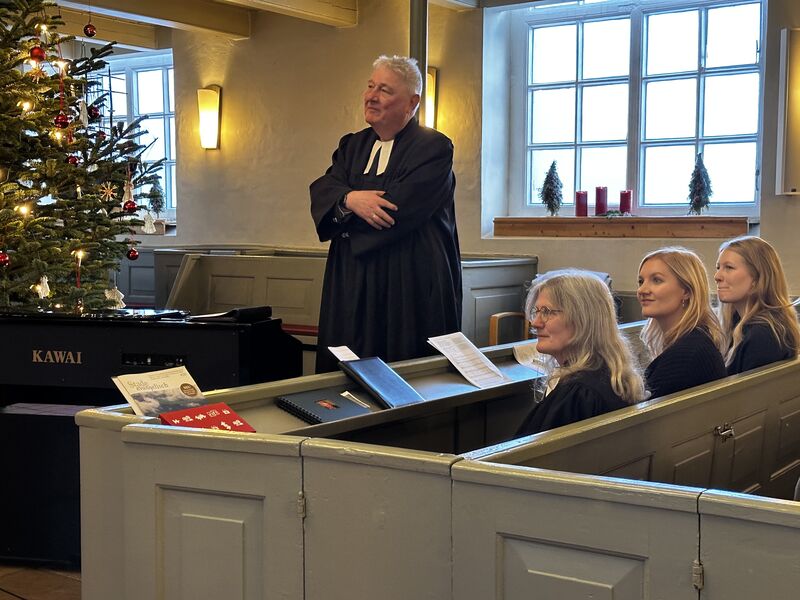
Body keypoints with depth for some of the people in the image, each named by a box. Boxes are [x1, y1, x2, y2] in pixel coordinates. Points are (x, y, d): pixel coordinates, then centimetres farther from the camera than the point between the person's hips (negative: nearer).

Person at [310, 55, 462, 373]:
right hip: (352, 285, 6)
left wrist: (342, 211, -4)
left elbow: (400, 206, -17)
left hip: (408, 287, -6)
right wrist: (350, 199, -20)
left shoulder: (434, 147, -5)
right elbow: (321, 190, 2)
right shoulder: (352, 146, 17)